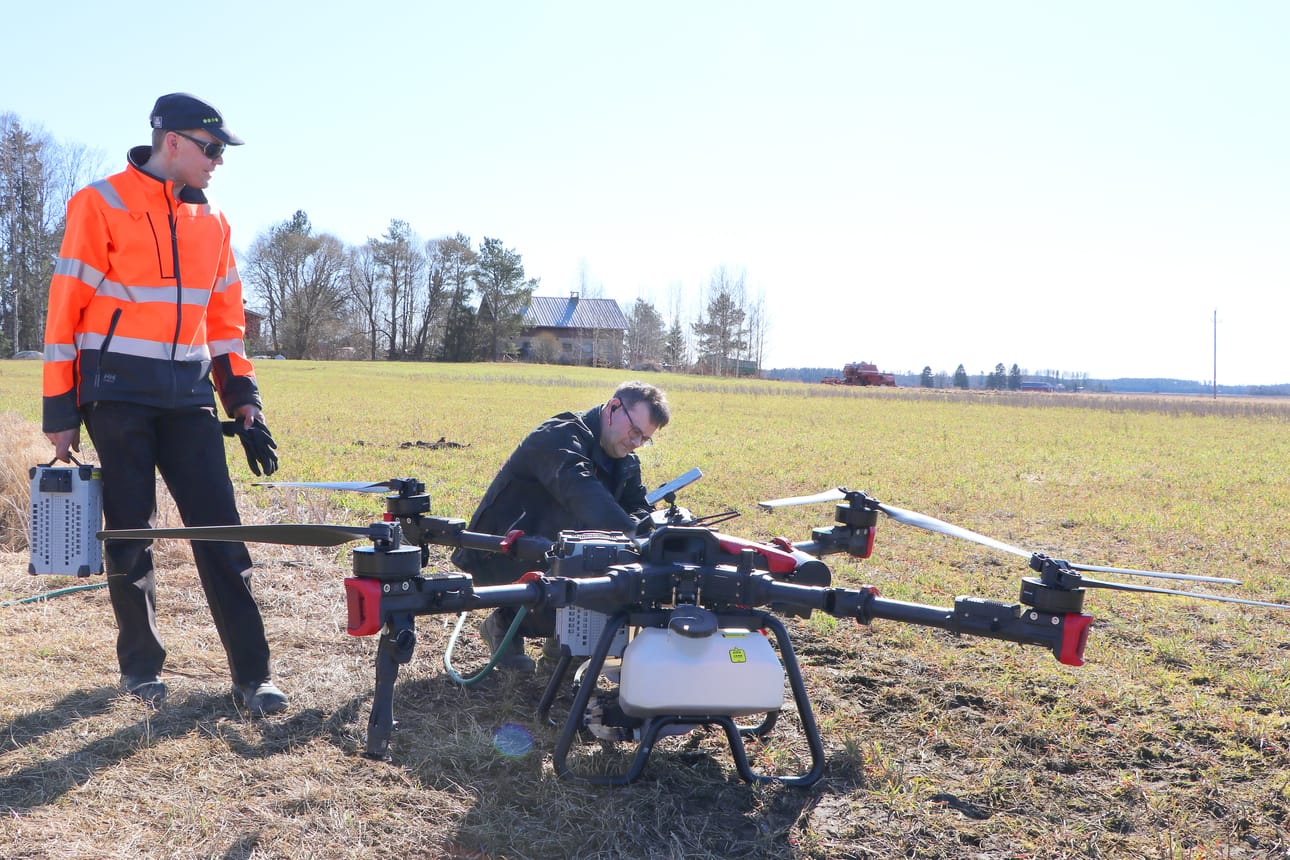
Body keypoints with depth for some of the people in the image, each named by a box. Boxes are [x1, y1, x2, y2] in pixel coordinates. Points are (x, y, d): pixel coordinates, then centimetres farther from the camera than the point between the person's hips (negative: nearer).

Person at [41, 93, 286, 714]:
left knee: (220, 531, -2)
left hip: (188, 395, 4)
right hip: (117, 394, -4)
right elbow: (66, 308, -5)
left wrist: (243, 403, 8)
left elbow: (224, 317, 15)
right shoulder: (101, 206, -5)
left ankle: (252, 675, 1)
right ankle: (141, 665, 21)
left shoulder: (211, 221, 12)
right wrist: (60, 411, -6)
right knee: (130, 536, 4)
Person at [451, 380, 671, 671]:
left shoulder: (625, 462, 7)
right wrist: (630, 531, -57)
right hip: (502, 558, -8)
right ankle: (506, 623, -3)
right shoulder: (560, 436, -23)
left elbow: (638, 506, 1)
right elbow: (579, 489, -42)